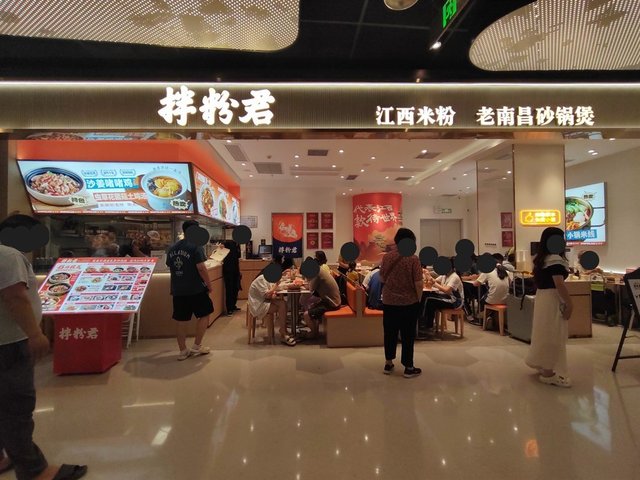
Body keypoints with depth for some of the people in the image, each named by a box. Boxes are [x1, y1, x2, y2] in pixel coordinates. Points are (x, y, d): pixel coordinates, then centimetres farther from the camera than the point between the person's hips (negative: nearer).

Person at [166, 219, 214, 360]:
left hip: (178, 290, 6)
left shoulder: (172, 248, 9)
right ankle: (196, 347, 12)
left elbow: (170, 267, 17)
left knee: (181, 320, 11)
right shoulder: (196, 246, -12)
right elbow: (201, 268, -19)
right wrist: (209, 284, -7)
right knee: (204, 315, 11)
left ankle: (183, 350, 18)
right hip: (195, 289, -6)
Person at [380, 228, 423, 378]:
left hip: (389, 301, 4)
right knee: (408, 335, 8)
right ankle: (408, 368, 17)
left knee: (390, 332, 15)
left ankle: (388, 364, 26)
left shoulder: (387, 257, -3)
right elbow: (418, 283, -13)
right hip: (409, 302, -3)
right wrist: (419, 299, 2)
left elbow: (382, 279, 6)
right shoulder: (413, 259, -14)